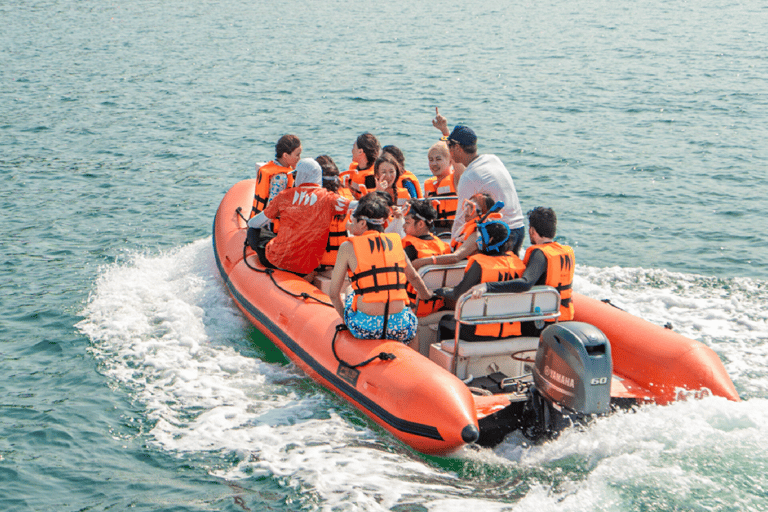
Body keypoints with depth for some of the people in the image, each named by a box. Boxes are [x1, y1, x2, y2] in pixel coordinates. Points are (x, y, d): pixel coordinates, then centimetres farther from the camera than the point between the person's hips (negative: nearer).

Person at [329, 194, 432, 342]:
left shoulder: (348, 247, -2)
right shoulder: (395, 241, 7)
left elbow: (334, 294, 1)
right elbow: (413, 277, 24)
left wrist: (346, 318, 20)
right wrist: (426, 294, 45)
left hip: (365, 328, -3)